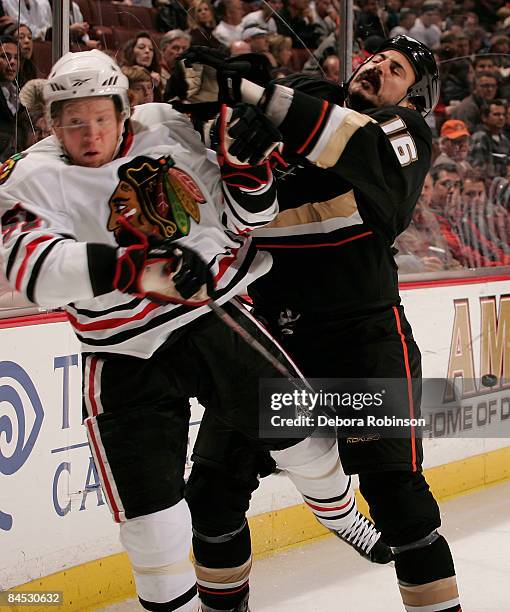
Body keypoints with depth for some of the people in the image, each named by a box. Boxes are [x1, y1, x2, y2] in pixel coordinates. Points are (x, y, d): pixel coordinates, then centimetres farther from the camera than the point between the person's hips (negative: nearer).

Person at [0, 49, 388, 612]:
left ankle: (344, 520, 44)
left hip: (213, 315, 3)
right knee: (150, 511, -5)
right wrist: (136, 268, -42)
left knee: (297, 426, 14)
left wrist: (245, 160, -15)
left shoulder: (167, 129, -3)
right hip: (127, 357, -3)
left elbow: (243, 219, 6)